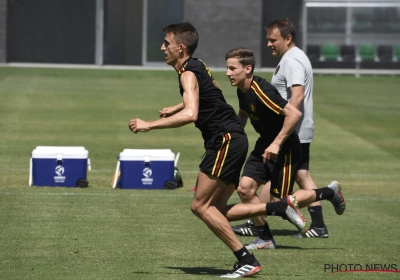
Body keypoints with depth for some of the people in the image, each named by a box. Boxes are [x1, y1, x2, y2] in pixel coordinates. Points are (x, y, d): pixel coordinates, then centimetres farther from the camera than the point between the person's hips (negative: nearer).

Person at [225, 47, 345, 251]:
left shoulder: (261, 91, -28)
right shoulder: (242, 91, 0)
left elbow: (294, 114, -31)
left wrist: (277, 143, -29)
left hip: (285, 149, -8)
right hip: (264, 145, 8)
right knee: (245, 187, -6)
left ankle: (330, 192, 17)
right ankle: (265, 239, 7)